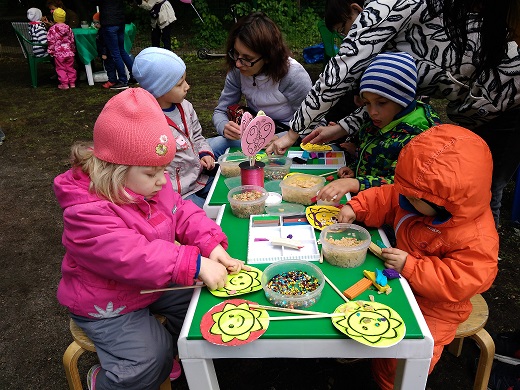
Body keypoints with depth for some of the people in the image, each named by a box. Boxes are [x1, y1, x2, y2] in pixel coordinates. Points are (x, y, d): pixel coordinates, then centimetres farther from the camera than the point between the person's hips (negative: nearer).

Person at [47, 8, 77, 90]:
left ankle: (64, 84, 2)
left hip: (59, 53, -4)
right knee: (70, 67, 12)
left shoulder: (52, 29, -7)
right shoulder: (68, 28, 4)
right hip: (69, 52, 4)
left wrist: (51, 51, 4)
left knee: (61, 69, 3)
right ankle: (72, 82, 15)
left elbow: (51, 41, -6)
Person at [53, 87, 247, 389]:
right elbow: (134, 258, -40)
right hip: (109, 305, -7)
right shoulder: (87, 213, -33)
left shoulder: (152, 183, -7)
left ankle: (168, 351, 26)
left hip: (155, 284, 8)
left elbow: (182, 213, -4)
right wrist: (195, 264, -42)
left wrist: (211, 243, -22)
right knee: (148, 365, -16)